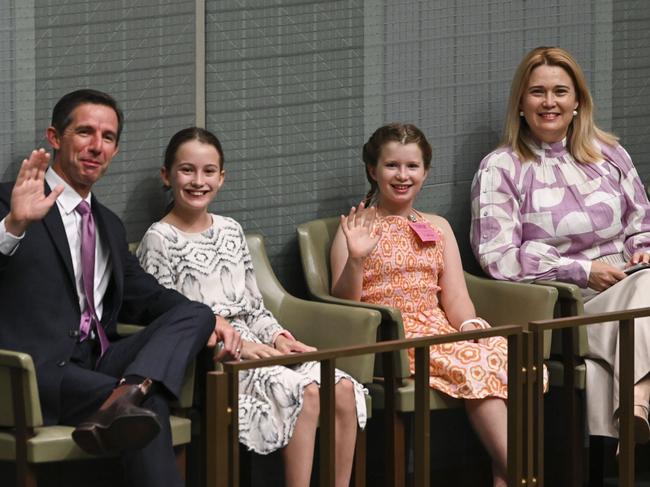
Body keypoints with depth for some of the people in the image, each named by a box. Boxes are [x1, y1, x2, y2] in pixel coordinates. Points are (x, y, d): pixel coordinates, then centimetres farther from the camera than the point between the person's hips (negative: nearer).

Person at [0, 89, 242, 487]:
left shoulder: (109, 226, 27)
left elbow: (146, 297, 27)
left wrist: (207, 320, 5)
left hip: (100, 364, 8)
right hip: (40, 370, -8)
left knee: (194, 314, -22)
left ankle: (124, 401, -44)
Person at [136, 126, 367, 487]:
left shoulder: (231, 231, 17)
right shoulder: (159, 239, -3)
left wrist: (278, 336, 0)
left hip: (251, 346, 6)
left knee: (342, 388, -19)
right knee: (308, 391, -30)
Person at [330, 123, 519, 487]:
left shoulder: (437, 227, 20)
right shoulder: (357, 227, 6)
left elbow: (456, 297, 12)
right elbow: (343, 303, -1)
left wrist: (471, 327, -9)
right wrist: (355, 259, -19)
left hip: (438, 330, 5)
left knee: (501, 351, -29)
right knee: (476, 363, -31)